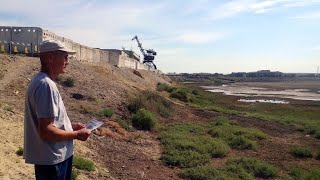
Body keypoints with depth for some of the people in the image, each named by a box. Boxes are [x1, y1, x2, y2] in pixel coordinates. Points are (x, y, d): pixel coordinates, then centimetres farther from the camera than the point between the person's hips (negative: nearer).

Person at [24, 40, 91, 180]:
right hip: (52, 159, -9)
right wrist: (76, 134, -15)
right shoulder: (46, 85, -25)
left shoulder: (41, 80, 7)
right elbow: (46, 131, -27)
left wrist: (70, 126, 11)